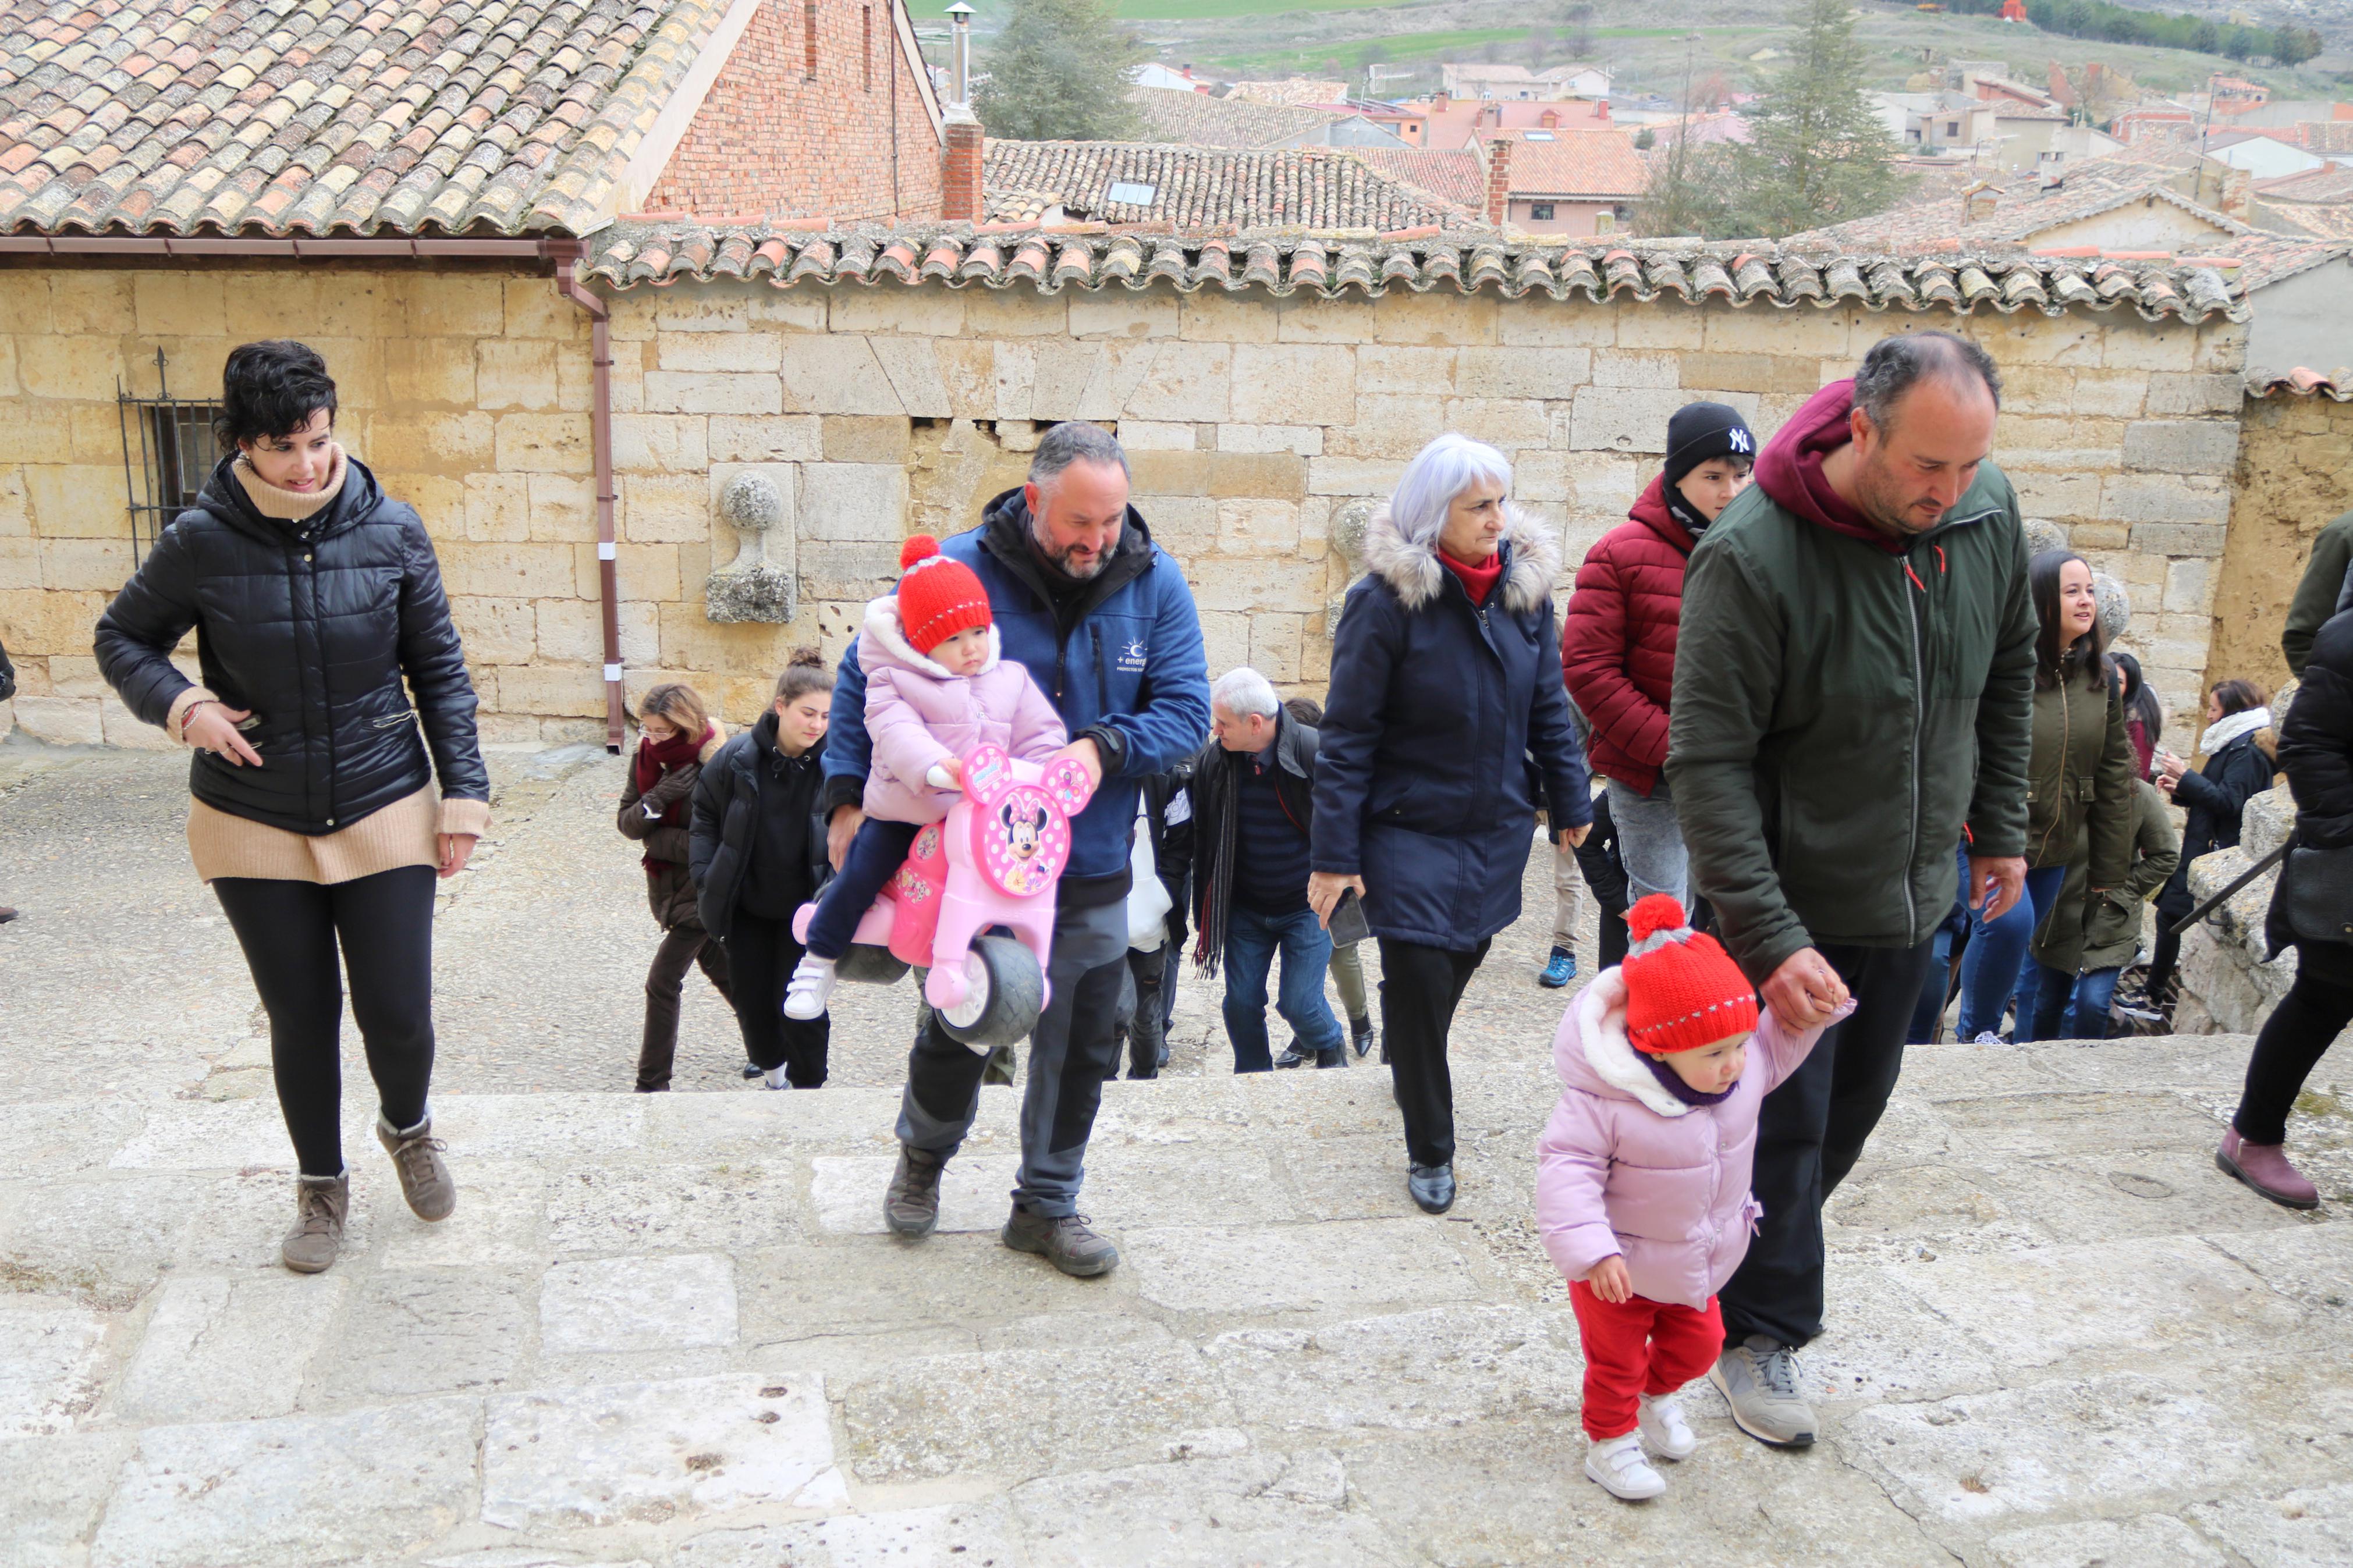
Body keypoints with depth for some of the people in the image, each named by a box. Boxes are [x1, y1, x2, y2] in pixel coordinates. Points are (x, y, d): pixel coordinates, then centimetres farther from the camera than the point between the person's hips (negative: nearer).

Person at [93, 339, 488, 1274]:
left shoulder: (391, 532, -7)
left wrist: (464, 792, -3)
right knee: (300, 1016, 9)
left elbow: (439, 671, 1)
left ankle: (408, 1126, 35)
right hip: (255, 825, 0)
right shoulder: (203, 542, -9)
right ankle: (321, 1186, 34)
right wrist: (180, 705, -13)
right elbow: (121, 640, 6)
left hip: (383, 812, 0)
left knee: (398, 1012, 0)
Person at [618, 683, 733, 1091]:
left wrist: (650, 834, -17)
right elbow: (627, 822, -4)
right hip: (667, 884, 7)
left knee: (662, 984, -7)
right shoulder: (647, 757, -3)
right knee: (720, 969, 21)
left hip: (702, 891, -7)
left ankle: (652, 1084, 4)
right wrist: (654, 802, -24)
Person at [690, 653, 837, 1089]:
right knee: (751, 999, 13)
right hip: (746, 907, 2)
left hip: (803, 907, -2)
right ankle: (771, 1066, 41)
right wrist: (706, 879, -4)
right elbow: (704, 816, 3)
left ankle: (808, 1084, 20)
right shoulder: (737, 757, -11)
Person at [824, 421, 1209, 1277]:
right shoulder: (958, 569, -13)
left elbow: (1187, 708, -5)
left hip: (1092, 871, 3)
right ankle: (923, 1152, 42)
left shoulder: (1154, 581, -6)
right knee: (958, 1029, 9)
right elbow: (864, 675, -2)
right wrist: (848, 795, -9)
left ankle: (1047, 1205, 31)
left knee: (1080, 1047, 10)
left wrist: (1106, 747, -23)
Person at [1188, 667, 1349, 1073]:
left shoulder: (1315, 753, -17)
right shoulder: (1212, 761, -6)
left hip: (1308, 906, -3)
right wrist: (1207, 913, 4)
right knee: (1241, 1004, 5)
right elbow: (1203, 841, 5)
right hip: (1244, 909, 4)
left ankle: (1331, 1047, 28)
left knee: (1299, 1004, -5)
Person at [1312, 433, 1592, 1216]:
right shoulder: (1386, 601, -15)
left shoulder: (1525, 586, 1)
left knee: (1459, 964, 17)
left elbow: (1548, 706, 12)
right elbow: (1348, 736, -13)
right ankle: (1429, 1151, 14)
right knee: (1419, 985, -3)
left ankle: (1412, 1068, 45)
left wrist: (1572, 801, 13)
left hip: (1497, 830, 5)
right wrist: (1333, 854, -13)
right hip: (1410, 831, -5)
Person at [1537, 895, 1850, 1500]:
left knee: (1699, 1342, 26)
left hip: (1699, 1263, 6)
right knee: (1617, 1360, 14)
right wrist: (1593, 1251, -42)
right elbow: (1566, 1168, -34)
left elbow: (1781, 1042, 7)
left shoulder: (1746, 1067, -15)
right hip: (1621, 1269, -6)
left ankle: (1657, 1394, 56)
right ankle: (1610, 1440, 40)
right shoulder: (1605, 1099, -36)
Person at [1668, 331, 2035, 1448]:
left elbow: (2007, 675, 10)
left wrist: (1999, 829, 13)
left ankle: (1766, 1247, 42)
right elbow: (1709, 763, -26)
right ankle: (1759, 1328, 22)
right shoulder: (1752, 555, -27)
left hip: (1913, 892, 6)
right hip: (1790, 902, -6)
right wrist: (1768, 938, -30)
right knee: (1785, 1118, 3)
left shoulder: (1987, 512, -8)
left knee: (1858, 1100, 20)